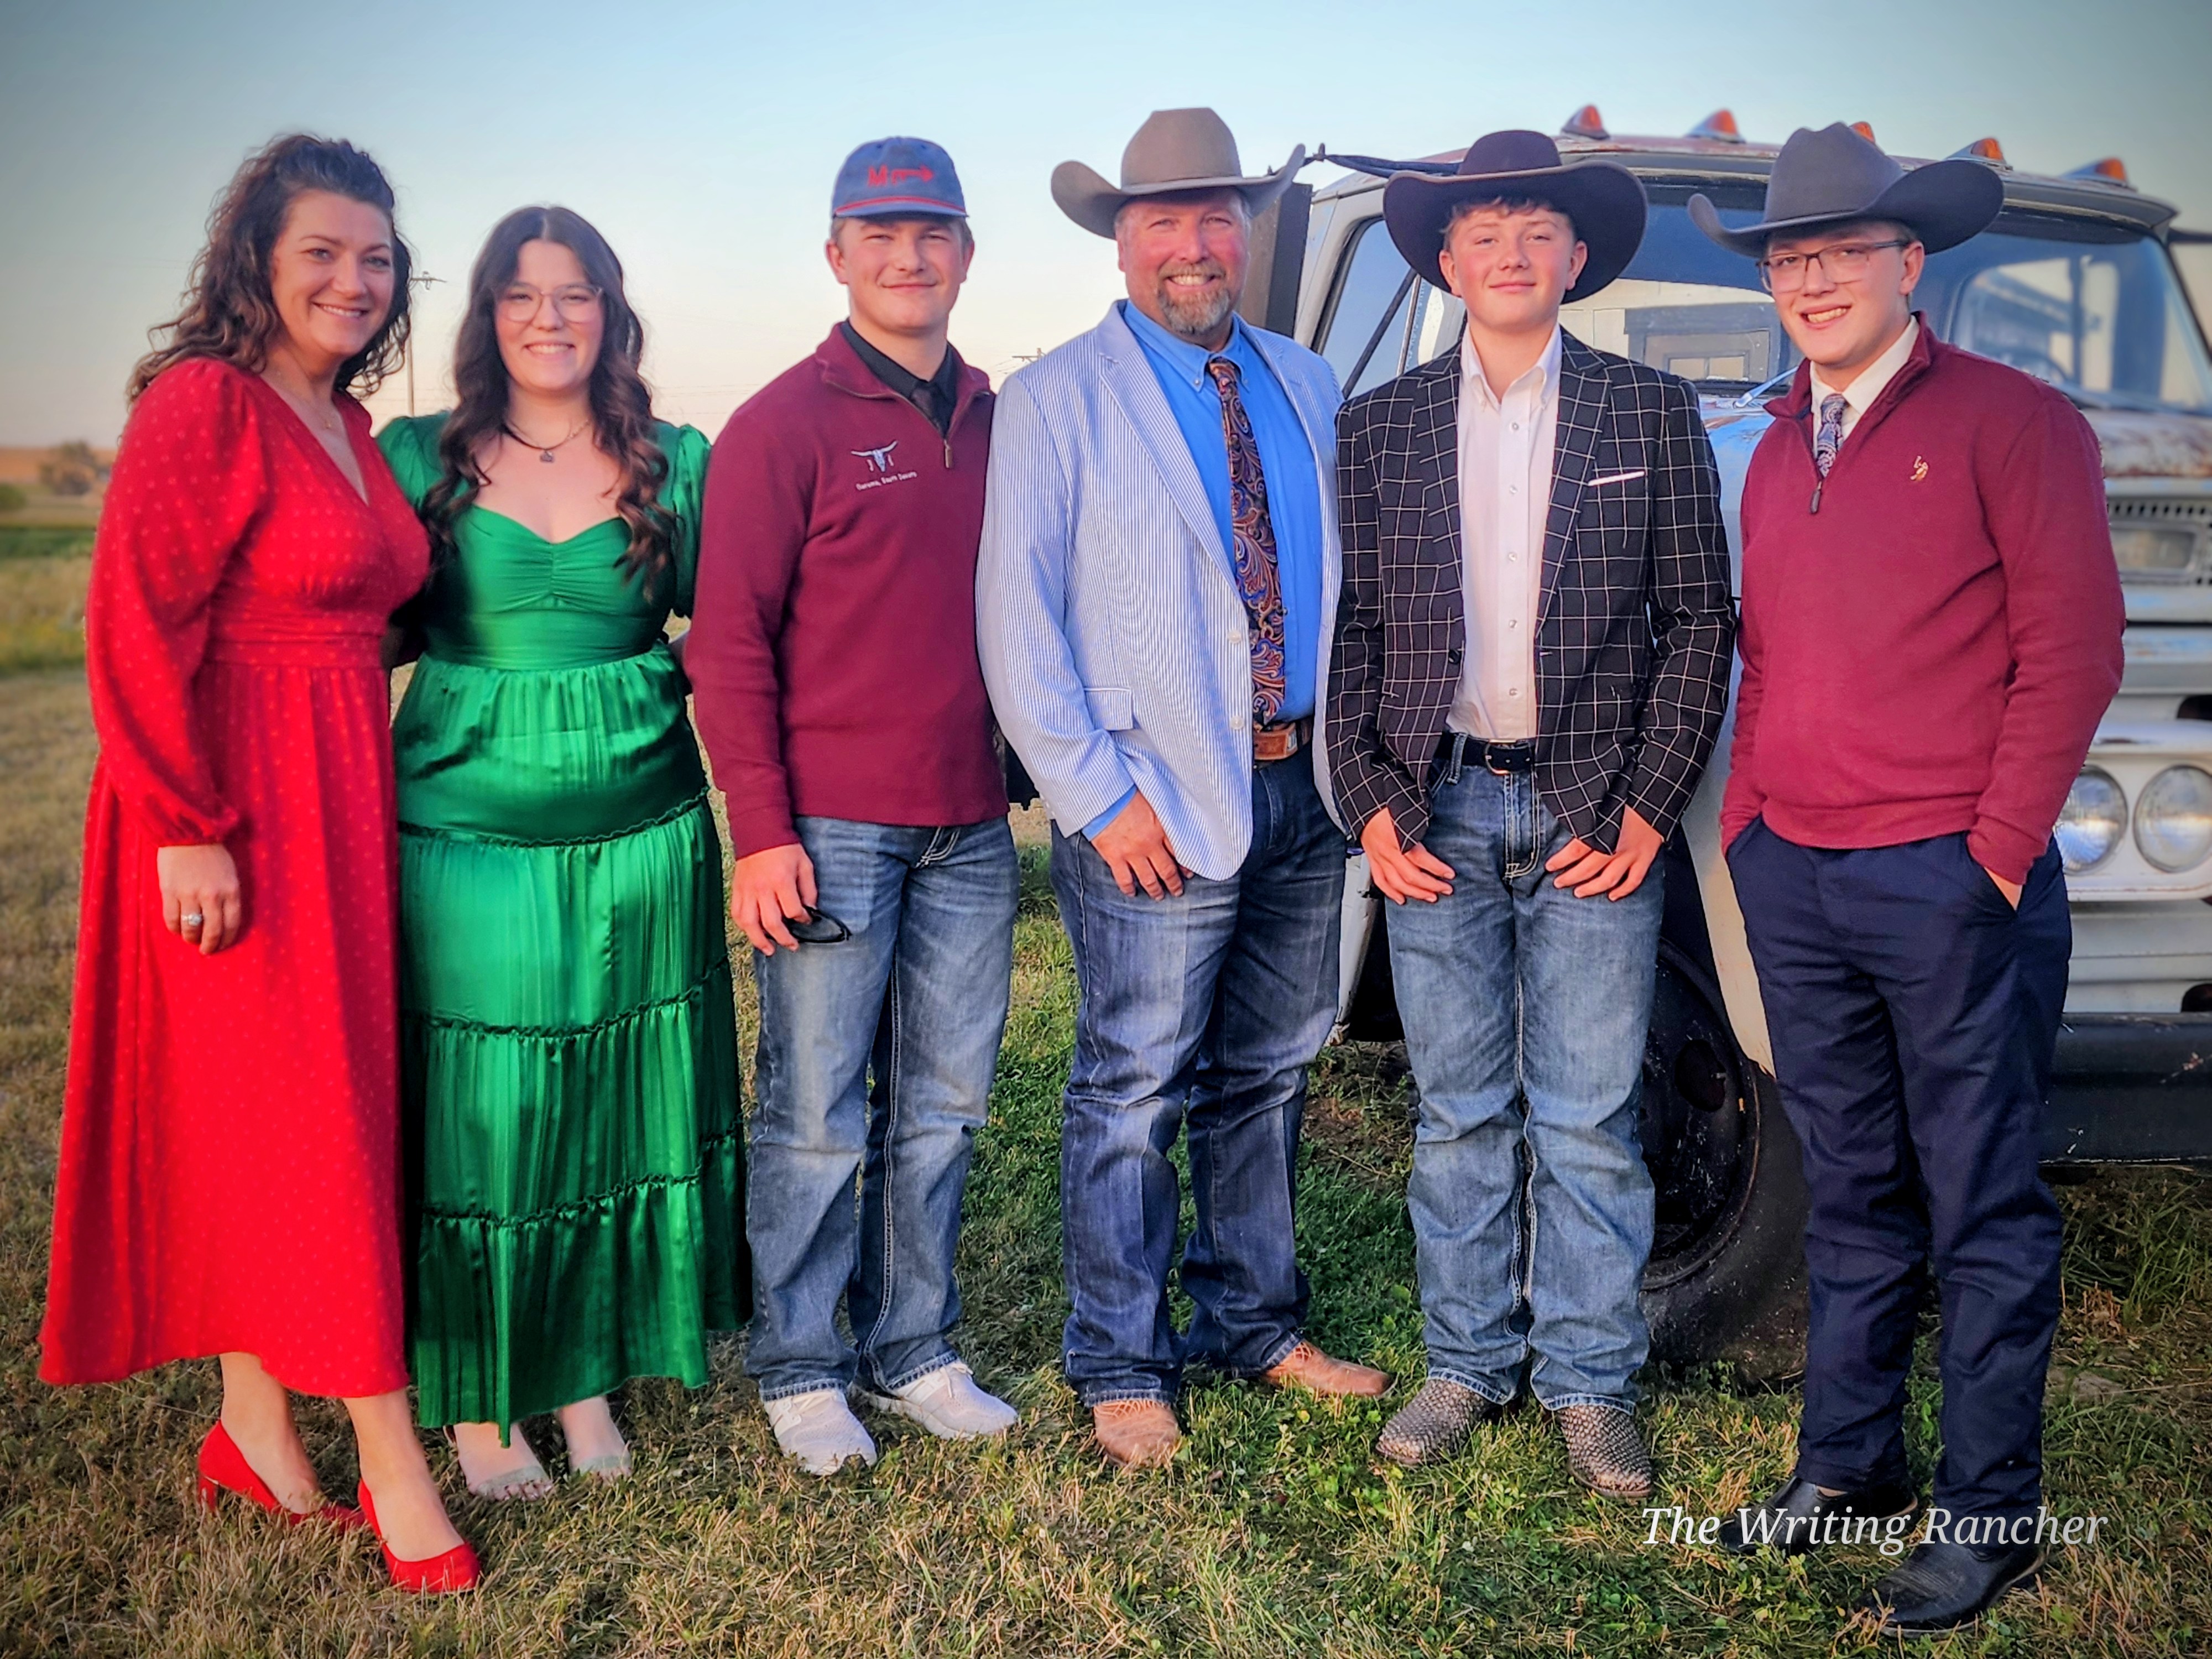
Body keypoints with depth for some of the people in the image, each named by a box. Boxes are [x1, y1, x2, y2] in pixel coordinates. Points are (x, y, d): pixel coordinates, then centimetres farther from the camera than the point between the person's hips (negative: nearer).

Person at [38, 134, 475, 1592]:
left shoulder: (346, 422, 14)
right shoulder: (204, 402, -11)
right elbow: (137, 628, -16)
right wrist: (190, 827, -19)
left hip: (339, 797, 8)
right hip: (232, 811, -8)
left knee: (292, 1108, 13)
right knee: (305, 1115, -2)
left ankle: (258, 1425, 26)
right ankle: (391, 1457, 6)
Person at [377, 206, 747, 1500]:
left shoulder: (679, 464, 4)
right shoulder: (421, 457, 2)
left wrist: (643, 694, -2)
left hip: (640, 837, 2)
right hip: (466, 838, -1)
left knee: (620, 1107, 9)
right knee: (476, 1117, 3)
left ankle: (590, 1375, 27)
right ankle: (479, 1400, 20)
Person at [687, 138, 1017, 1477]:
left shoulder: (998, 420, 12)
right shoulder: (786, 425, -4)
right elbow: (731, 641, -7)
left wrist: (1026, 776, 11)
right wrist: (762, 831, -13)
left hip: (970, 829, 5)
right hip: (830, 828, -5)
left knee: (944, 1104, 12)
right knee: (818, 1116, 3)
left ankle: (912, 1348, 27)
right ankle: (799, 1368, 19)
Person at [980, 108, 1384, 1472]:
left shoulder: (1308, 386, 13)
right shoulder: (1058, 399, -2)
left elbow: (1344, 577, 15)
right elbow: (1017, 619, -7)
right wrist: (1098, 797, -12)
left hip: (1305, 788, 5)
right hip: (1160, 803, -5)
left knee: (1269, 1075, 15)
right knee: (1135, 1094, 1)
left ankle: (1254, 1324, 32)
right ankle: (1122, 1365, 17)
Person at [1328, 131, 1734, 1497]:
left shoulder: (1654, 416, 3)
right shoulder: (1379, 428, 7)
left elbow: (1702, 624, 1)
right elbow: (1349, 630, 6)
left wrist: (1646, 814, -6)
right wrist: (1372, 806, -3)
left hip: (1595, 818, -1)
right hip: (1435, 815, 2)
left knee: (1587, 1122, 4)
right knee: (1459, 1114, 10)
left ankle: (1590, 1384, 19)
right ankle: (1469, 1366, 24)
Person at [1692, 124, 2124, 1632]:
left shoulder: (2013, 423, -3)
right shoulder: (1778, 453, 16)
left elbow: (2076, 649, -7)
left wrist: (1998, 849, -11)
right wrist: (1748, 822, 11)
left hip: (1951, 881, -6)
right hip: (1794, 882, 6)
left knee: (1984, 1209, 2)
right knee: (1852, 1194, 15)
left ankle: (1990, 1517, 13)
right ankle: (1848, 1461, 27)